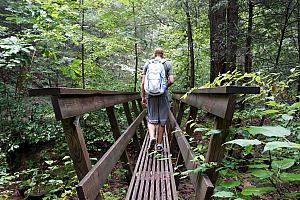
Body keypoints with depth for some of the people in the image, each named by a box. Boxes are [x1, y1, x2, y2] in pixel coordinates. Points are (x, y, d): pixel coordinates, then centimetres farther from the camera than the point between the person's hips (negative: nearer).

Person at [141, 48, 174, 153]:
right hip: (163, 94, -1)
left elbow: (143, 83, 3)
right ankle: (159, 144, 13)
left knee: (151, 119, 7)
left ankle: (152, 137, -18)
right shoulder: (168, 64, 4)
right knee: (162, 120, 7)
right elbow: (171, 81, -6)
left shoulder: (147, 64, 7)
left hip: (151, 94, 1)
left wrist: (143, 97, 9)